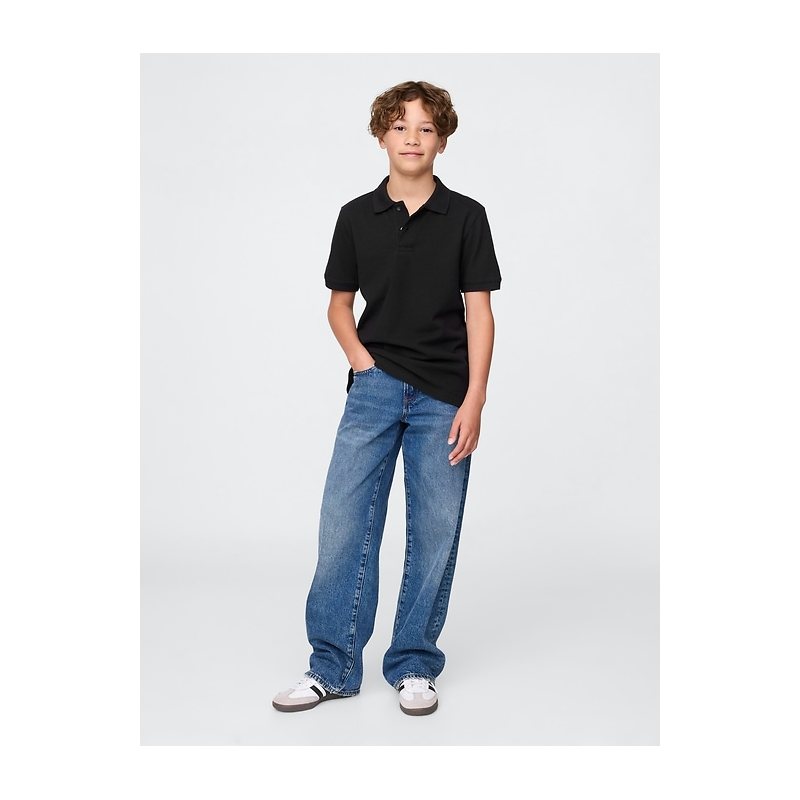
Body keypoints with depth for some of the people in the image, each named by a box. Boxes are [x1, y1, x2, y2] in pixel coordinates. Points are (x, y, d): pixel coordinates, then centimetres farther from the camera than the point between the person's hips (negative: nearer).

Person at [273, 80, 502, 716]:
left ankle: (414, 665, 18)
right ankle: (333, 665, 10)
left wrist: (474, 399, -10)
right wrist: (362, 359, -2)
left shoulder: (466, 217, 2)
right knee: (344, 522, -3)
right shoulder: (357, 217, 7)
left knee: (435, 533, 3)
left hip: (443, 397, -1)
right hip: (375, 387, 2)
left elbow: (479, 311, -1)